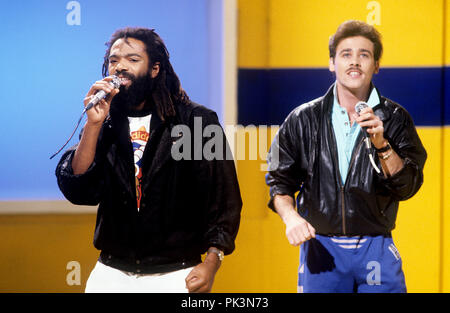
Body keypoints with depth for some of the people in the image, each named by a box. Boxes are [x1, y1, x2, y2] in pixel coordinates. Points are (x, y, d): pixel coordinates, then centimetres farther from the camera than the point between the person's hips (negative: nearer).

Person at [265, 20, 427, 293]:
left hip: (376, 248, 0)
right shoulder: (304, 119, 5)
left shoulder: (394, 119, 3)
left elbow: (407, 186, -5)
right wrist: (290, 216, -12)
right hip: (320, 247, 0)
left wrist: (381, 144, -20)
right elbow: (279, 179, 7)